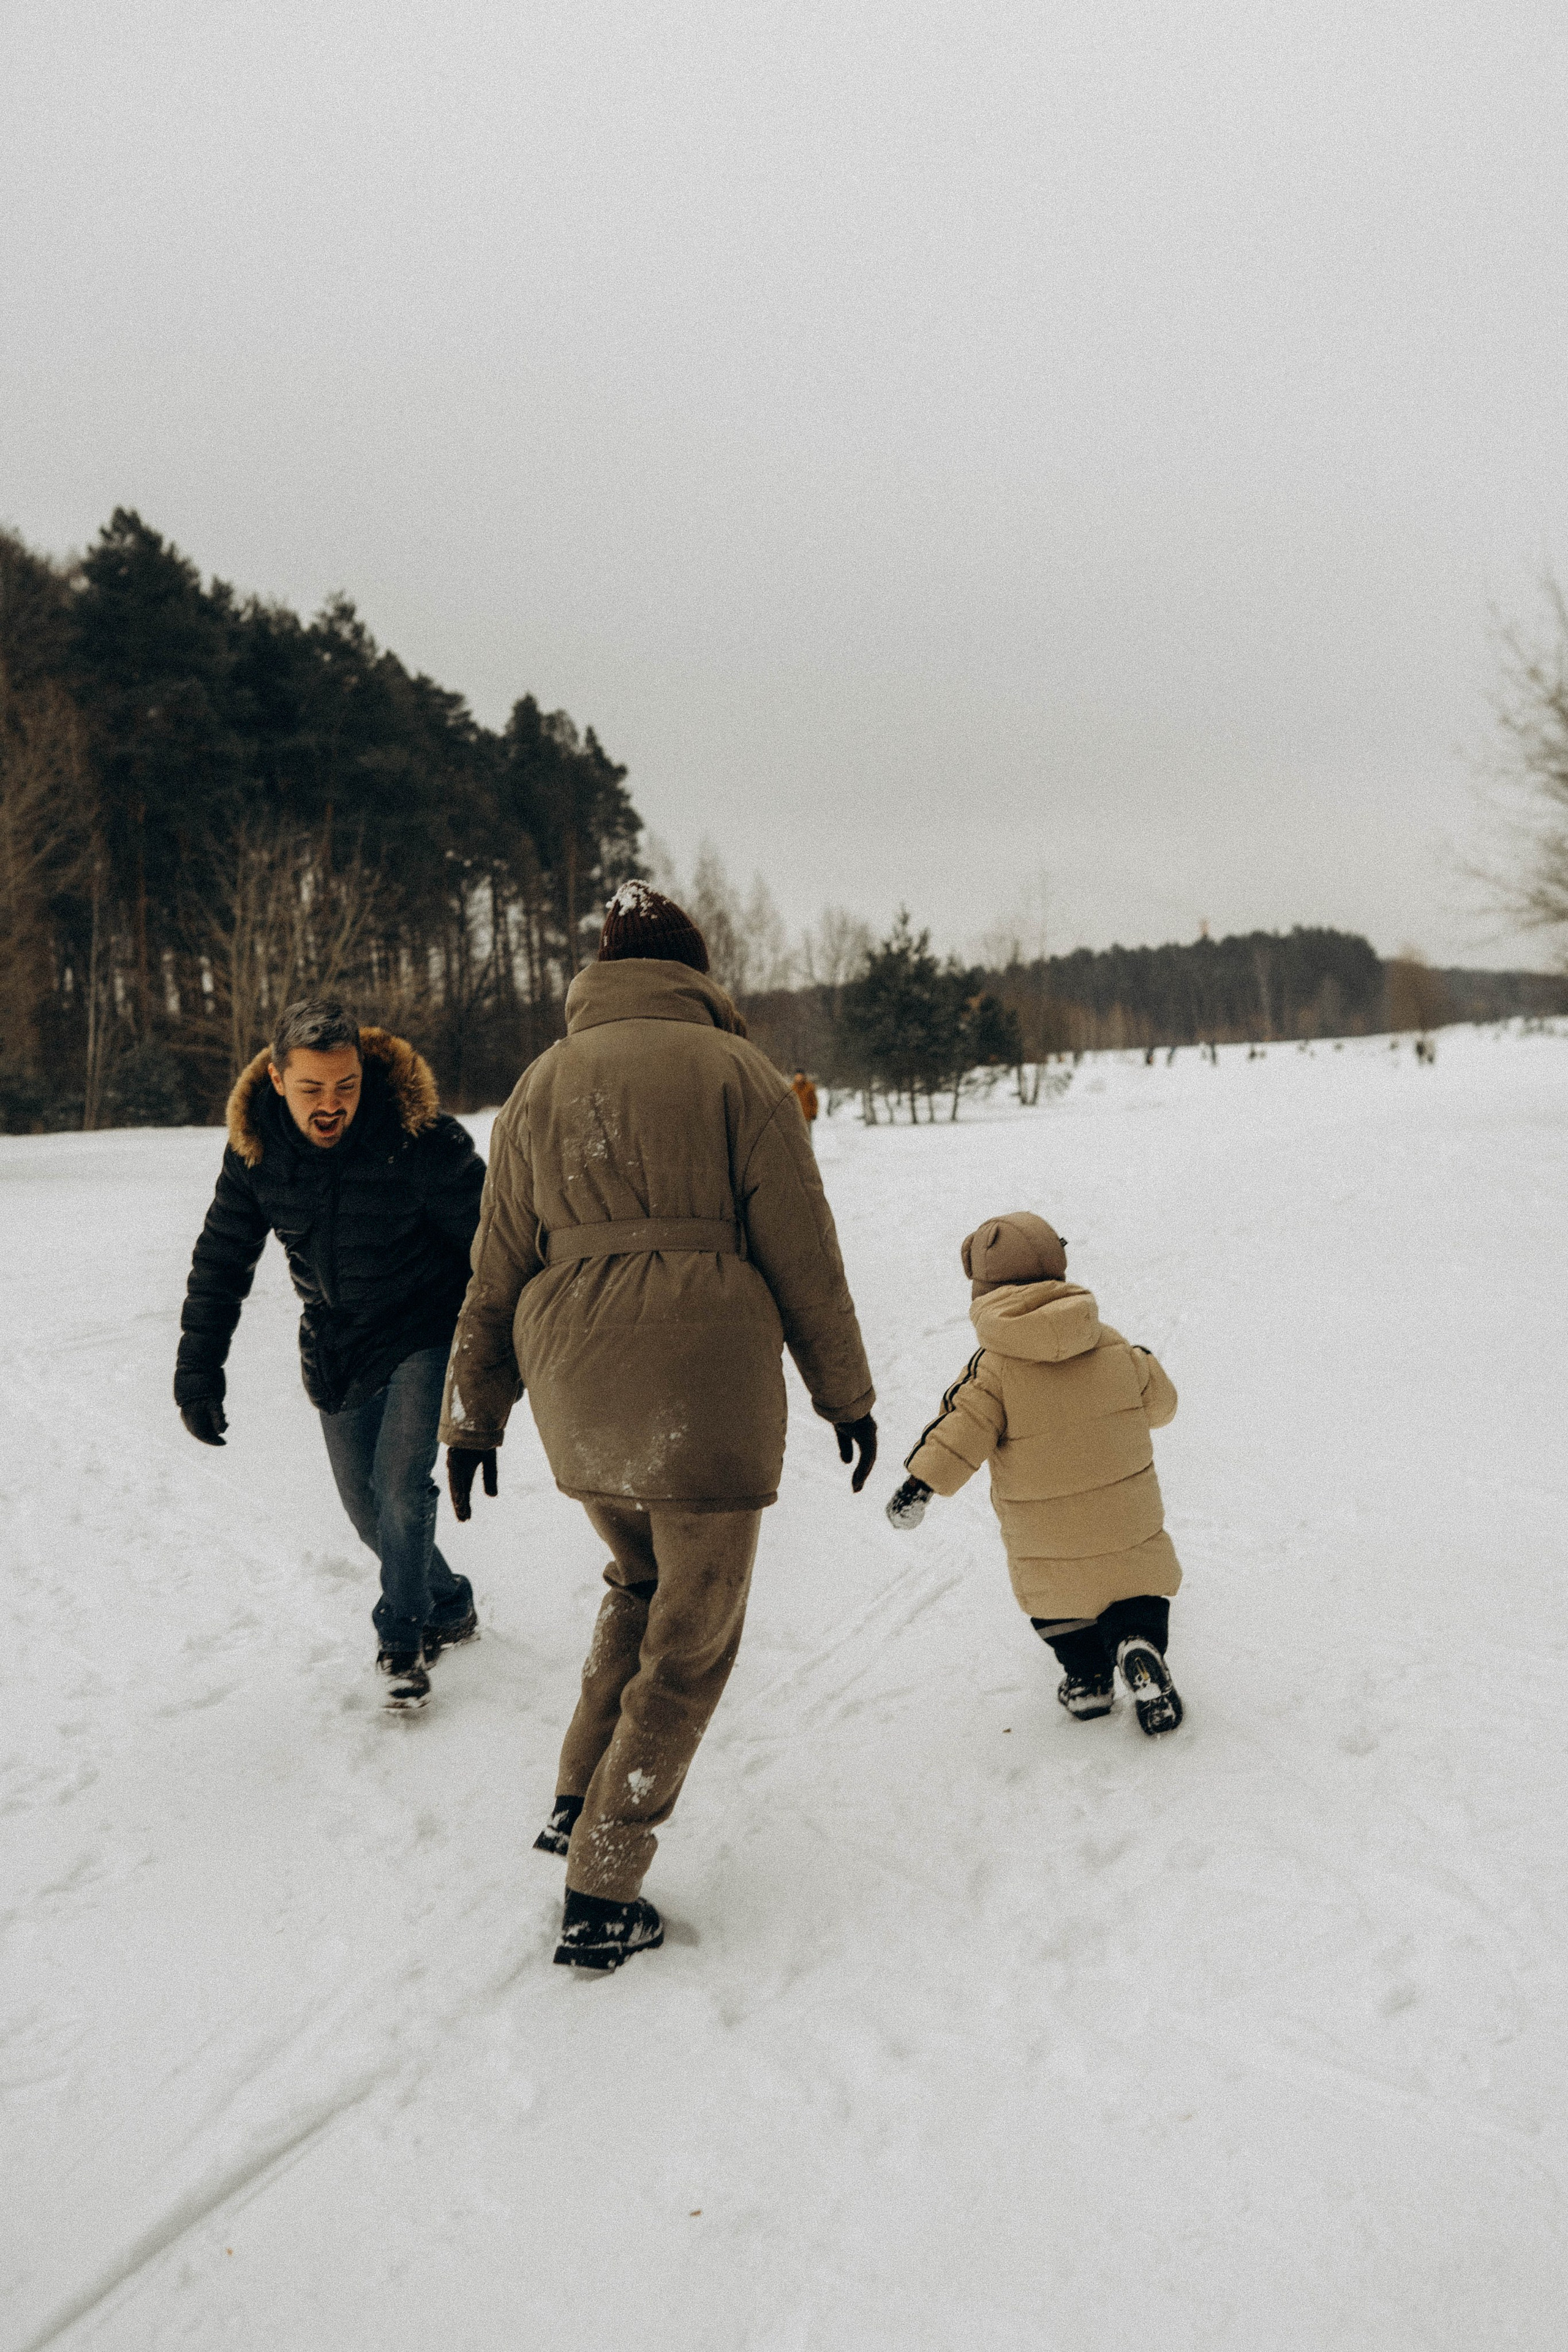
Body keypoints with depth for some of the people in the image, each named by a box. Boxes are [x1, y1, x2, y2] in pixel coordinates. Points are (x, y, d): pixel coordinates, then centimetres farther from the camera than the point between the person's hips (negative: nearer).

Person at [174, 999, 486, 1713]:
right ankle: (448, 1608, 33)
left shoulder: (421, 1137, -25)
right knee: (364, 1500, 10)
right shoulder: (254, 1145, -12)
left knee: (401, 1485, -15)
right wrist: (198, 1370, -1)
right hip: (335, 1345, 5)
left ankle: (404, 1642, 5)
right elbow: (221, 1259, 1)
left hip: (423, 1334, -5)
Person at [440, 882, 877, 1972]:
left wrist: (474, 1417, 19)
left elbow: (498, 1270, 13)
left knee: (641, 1580, 29)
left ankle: (581, 1802, 27)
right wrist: (846, 1392, 7)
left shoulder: (542, 1085, 11)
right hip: (705, 1387, -5)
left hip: (579, 1391, 5)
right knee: (693, 1635, 8)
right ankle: (602, 1899, 10)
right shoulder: (733, 1069, -1)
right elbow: (801, 1250, -2)